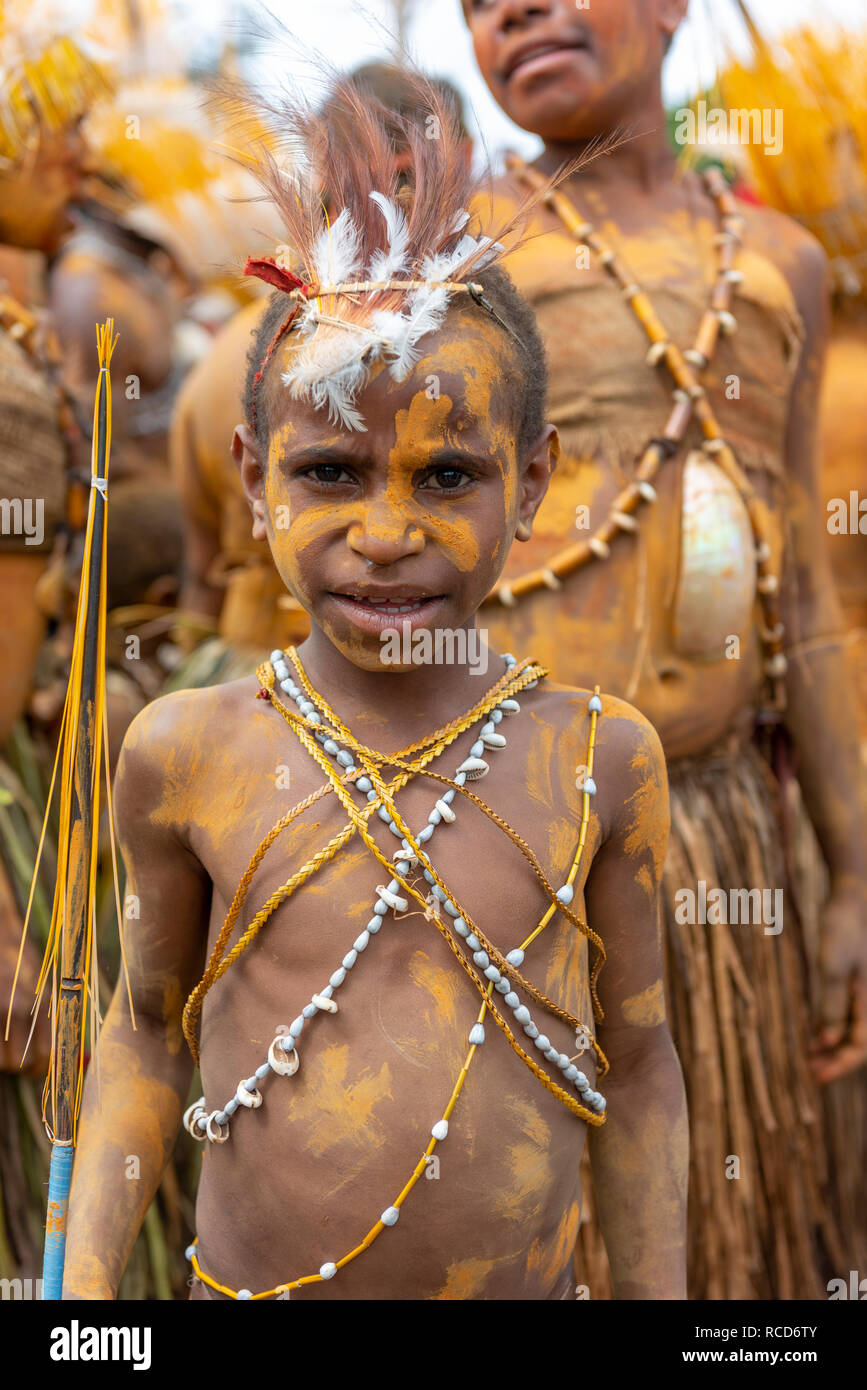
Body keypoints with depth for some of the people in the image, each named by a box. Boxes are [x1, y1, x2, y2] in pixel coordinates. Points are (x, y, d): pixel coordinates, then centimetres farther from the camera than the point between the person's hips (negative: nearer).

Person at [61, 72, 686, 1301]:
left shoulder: (601, 761, -7)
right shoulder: (186, 756, -9)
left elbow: (632, 1054, 2)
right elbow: (151, 1026, 4)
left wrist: (658, 1292, 5)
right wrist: (83, 1283, -2)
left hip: (529, 1291, 1)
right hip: (249, 1287, 0)